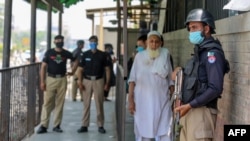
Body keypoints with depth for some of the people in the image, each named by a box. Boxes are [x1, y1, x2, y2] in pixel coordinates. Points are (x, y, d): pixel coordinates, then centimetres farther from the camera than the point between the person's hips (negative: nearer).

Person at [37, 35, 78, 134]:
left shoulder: (66, 53, 7)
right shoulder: (49, 53, 1)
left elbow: (76, 61, 23)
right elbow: (43, 67, -1)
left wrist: (72, 72, 13)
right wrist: (42, 81, -8)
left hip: (62, 80, 2)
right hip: (50, 79, -2)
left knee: (60, 103, 5)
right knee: (47, 102, -4)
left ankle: (57, 125, 13)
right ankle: (43, 125, -1)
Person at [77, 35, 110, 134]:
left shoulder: (102, 55, 4)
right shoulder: (85, 55, 5)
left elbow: (107, 69, 5)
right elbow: (80, 69, 5)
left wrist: (107, 83, -2)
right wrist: (80, 82, -6)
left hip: (98, 81, -1)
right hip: (87, 81, 1)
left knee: (99, 104, 2)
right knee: (86, 104, 3)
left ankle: (100, 126, 9)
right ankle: (84, 125, 8)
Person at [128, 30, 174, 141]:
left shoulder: (165, 55, 5)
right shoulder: (139, 56, 4)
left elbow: (170, 80, 9)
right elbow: (132, 80, 4)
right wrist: (130, 100, -2)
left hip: (162, 101, 0)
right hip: (142, 101, 0)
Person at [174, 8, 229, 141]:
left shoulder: (212, 52, -12)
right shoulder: (200, 51, 16)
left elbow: (215, 89, -21)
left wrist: (189, 105, -19)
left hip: (201, 112, -9)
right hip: (190, 112, 9)